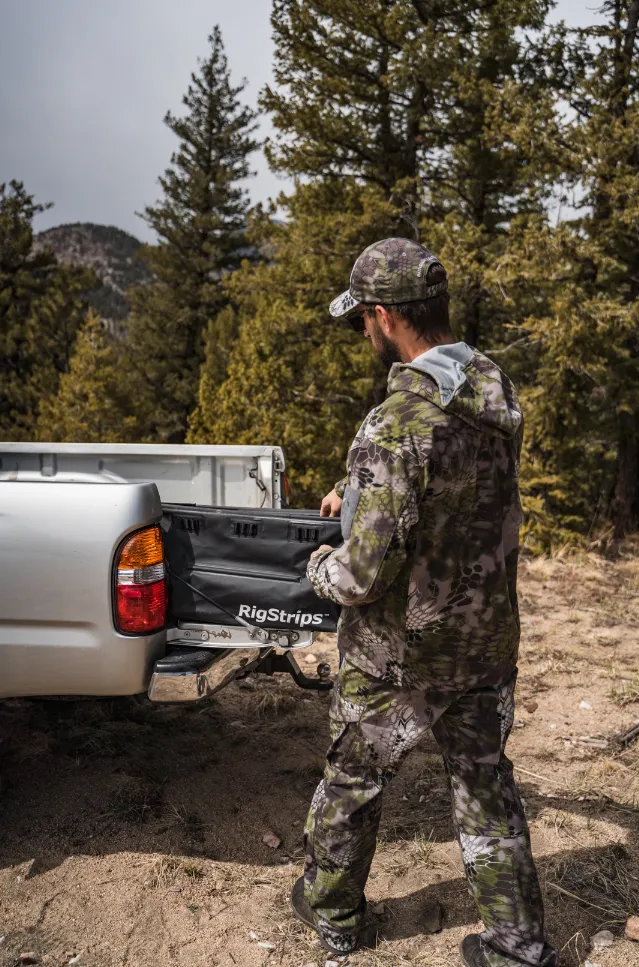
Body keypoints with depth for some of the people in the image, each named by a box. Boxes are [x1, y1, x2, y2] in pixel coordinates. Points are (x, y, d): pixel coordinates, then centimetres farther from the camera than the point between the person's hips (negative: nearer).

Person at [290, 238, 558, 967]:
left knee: (352, 779, 18)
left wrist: (321, 567, -6)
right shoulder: (498, 395, -3)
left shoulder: (396, 424, -29)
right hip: (485, 641, 6)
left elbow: (366, 572, -28)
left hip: (397, 655, -6)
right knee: (485, 785, 20)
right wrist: (356, 489, 19)